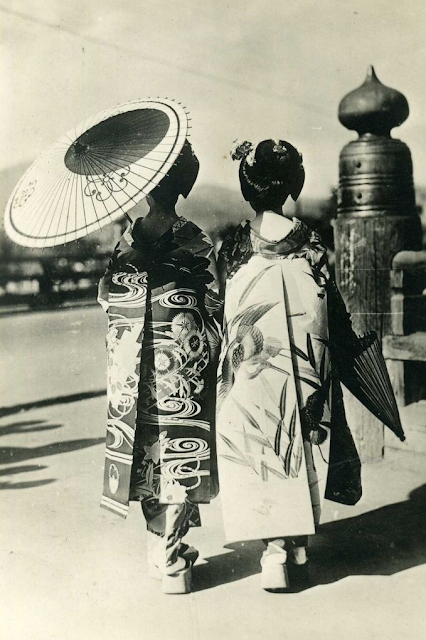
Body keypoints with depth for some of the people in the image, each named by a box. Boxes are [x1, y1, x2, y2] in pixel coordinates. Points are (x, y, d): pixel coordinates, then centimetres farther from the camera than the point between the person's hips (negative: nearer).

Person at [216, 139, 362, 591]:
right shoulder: (308, 243, 0)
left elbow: (221, 314, 3)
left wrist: (229, 357, 15)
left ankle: (276, 550, 4)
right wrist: (352, 344, 17)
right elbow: (334, 314, 3)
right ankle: (297, 549, 24)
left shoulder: (233, 247, -2)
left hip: (251, 373, -2)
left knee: (260, 454, 6)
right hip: (303, 372, 2)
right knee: (301, 452, 13)